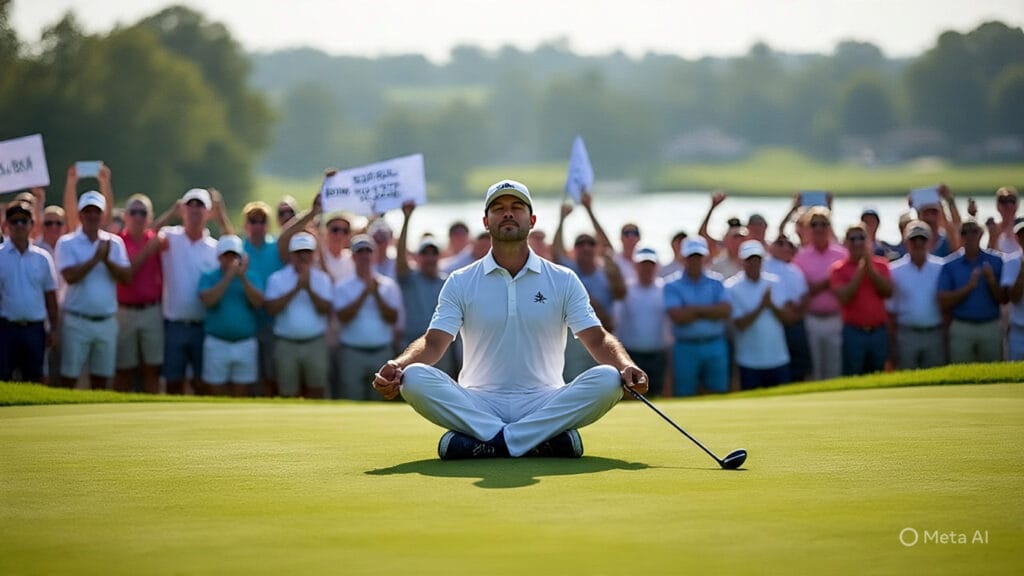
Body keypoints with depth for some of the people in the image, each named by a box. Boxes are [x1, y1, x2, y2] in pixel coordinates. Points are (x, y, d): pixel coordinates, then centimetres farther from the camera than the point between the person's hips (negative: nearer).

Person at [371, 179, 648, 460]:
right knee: (415, 378, -28)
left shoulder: (564, 281, 9)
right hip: (479, 403, 0)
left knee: (608, 379, -28)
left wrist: (626, 366, -21)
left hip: (545, 403, 1)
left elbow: (597, 339, 1)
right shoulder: (460, 283, 8)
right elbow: (433, 342, -1)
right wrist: (397, 366, -23)